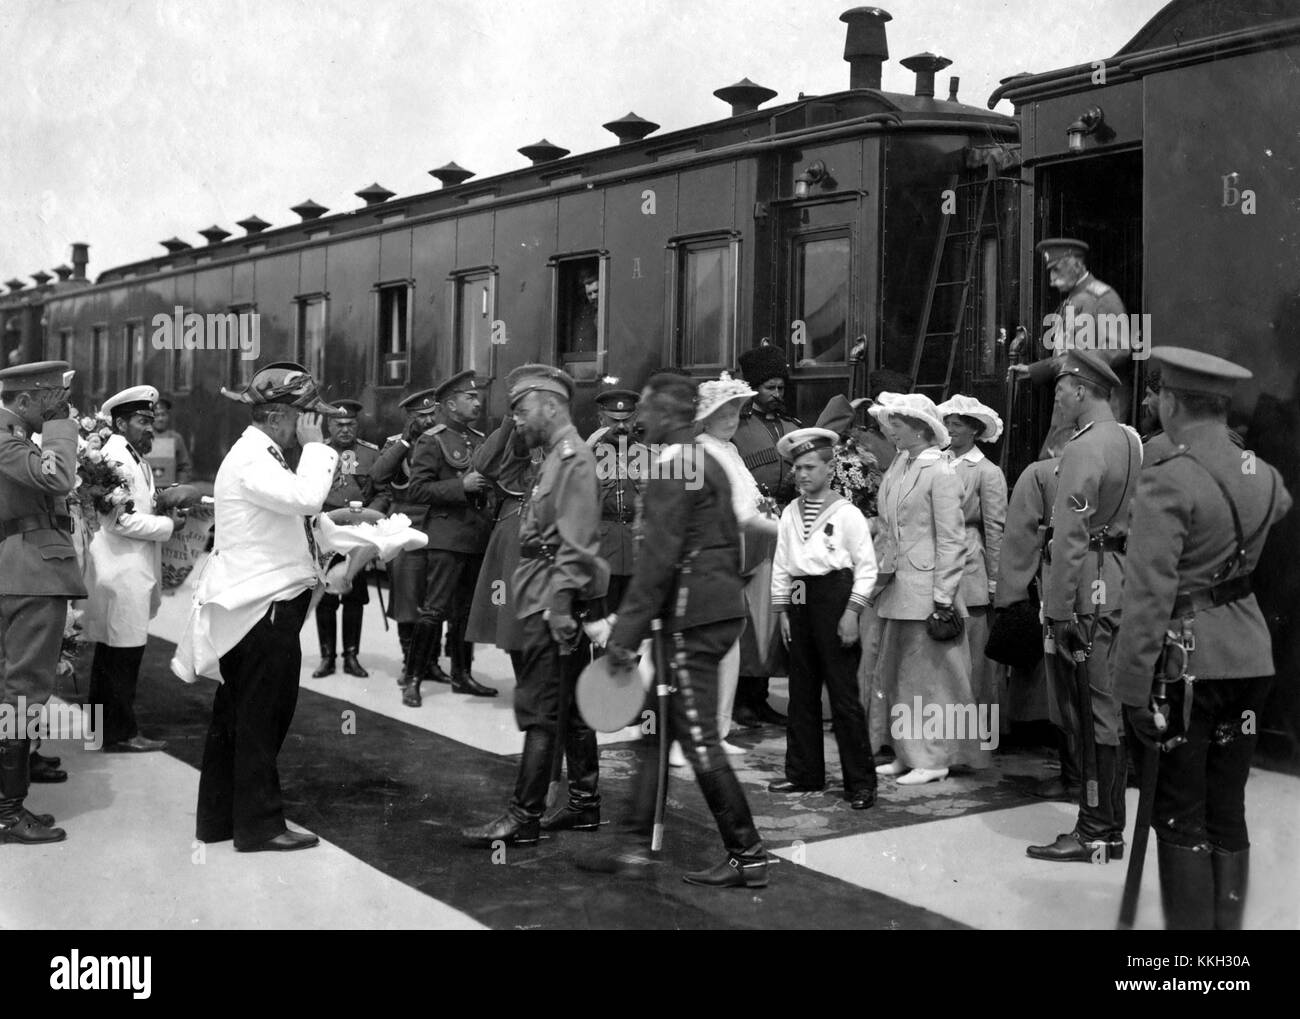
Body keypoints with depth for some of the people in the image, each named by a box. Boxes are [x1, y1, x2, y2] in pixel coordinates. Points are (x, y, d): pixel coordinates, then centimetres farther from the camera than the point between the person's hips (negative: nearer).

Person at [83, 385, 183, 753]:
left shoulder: (137, 459, 17)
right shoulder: (115, 457, -14)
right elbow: (122, 519, -20)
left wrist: (166, 511, 7)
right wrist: (168, 524, -12)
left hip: (134, 569, 11)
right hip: (123, 571, -11)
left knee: (111, 652, 17)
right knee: (124, 652, -4)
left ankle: (106, 726, 26)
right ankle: (120, 732, 3)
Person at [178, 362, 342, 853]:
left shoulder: (261, 456, 16)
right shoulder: (251, 460, -17)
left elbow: (298, 514, 21)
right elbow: (305, 498, -31)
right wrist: (314, 446, -19)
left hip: (262, 604, 11)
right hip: (264, 608, -11)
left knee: (235, 715, 16)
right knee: (262, 717, -1)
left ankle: (219, 817, 25)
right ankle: (259, 824, 8)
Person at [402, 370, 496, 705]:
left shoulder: (480, 440, 16)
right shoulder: (431, 441, -5)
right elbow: (416, 489, -12)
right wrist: (462, 486, -19)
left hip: (477, 536, 7)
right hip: (447, 536, -7)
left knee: (466, 609, 13)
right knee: (435, 609, -9)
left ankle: (461, 674, 23)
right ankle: (412, 679, -2)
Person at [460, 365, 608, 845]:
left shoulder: (573, 457, -13)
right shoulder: (558, 456, 16)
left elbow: (575, 543, -20)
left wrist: (559, 606, -24)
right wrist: (558, 606, 13)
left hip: (555, 600, -10)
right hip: (549, 598, 10)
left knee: (538, 708, -7)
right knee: (571, 706, 14)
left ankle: (525, 816, -2)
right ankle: (584, 801, 23)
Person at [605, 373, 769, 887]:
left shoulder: (672, 468, -14)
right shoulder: (709, 462, 16)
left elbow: (657, 558, -19)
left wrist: (627, 632, -18)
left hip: (692, 616, -10)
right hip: (722, 605, 10)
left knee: (699, 736, -6)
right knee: (678, 722, 18)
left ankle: (747, 855, -3)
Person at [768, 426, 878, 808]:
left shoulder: (847, 514, -5)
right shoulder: (790, 514, 11)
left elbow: (867, 568, -6)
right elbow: (781, 566, 14)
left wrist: (852, 612, -12)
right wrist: (782, 610, 8)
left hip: (835, 598, -6)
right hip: (800, 602, 6)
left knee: (844, 696, -4)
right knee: (801, 693, 11)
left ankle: (861, 782, 2)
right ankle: (804, 773, 22)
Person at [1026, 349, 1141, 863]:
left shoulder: (1083, 449, -14)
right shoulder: (1131, 441, 14)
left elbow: (1070, 537, -19)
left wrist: (1060, 609, -18)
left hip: (1088, 592, -9)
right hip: (1120, 585, 9)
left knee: (1095, 714, -4)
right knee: (1111, 711, 14)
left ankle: (1095, 835, 2)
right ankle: (1111, 824, 23)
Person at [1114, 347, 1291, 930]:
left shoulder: (1168, 479, -15)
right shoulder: (1260, 475, 6)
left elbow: (1149, 594, -19)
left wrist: (1134, 687, -16)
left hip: (1188, 662, -7)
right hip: (1250, 656, 7)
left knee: (1181, 818, 2)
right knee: (1228, 812, 14)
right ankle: (1227, 923, 21)